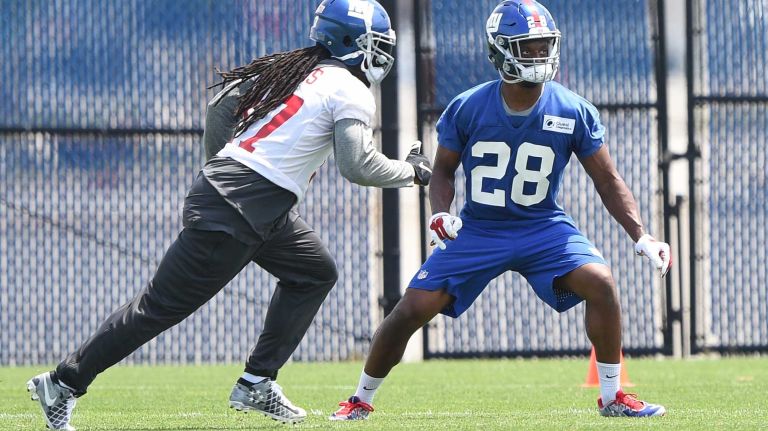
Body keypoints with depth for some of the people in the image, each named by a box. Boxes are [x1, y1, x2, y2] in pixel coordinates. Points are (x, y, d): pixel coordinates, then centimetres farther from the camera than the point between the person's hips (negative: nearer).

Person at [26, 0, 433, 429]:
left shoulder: (289, 69, 14)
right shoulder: (351, 93, -9)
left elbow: (221, 106, 17)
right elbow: (359, 166, -16)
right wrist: (412, 171, 1)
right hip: (234, 215, -9)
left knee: (315, 272, 19)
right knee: (163, 306, -3)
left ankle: (257, 384, 16)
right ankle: (64, 384, 2)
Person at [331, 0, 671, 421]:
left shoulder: (574, 112, -11)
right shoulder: (468, 108, -12)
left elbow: (608, 181, -3)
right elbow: (443, 170, 3)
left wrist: (641, 236, -13)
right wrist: (441, 213, -18)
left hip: (543, 228, 0)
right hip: (477, 230, 0)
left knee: (600, 283, -24)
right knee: (412, 310, -8)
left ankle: (612, 397, -8)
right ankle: (360, 400, 14)